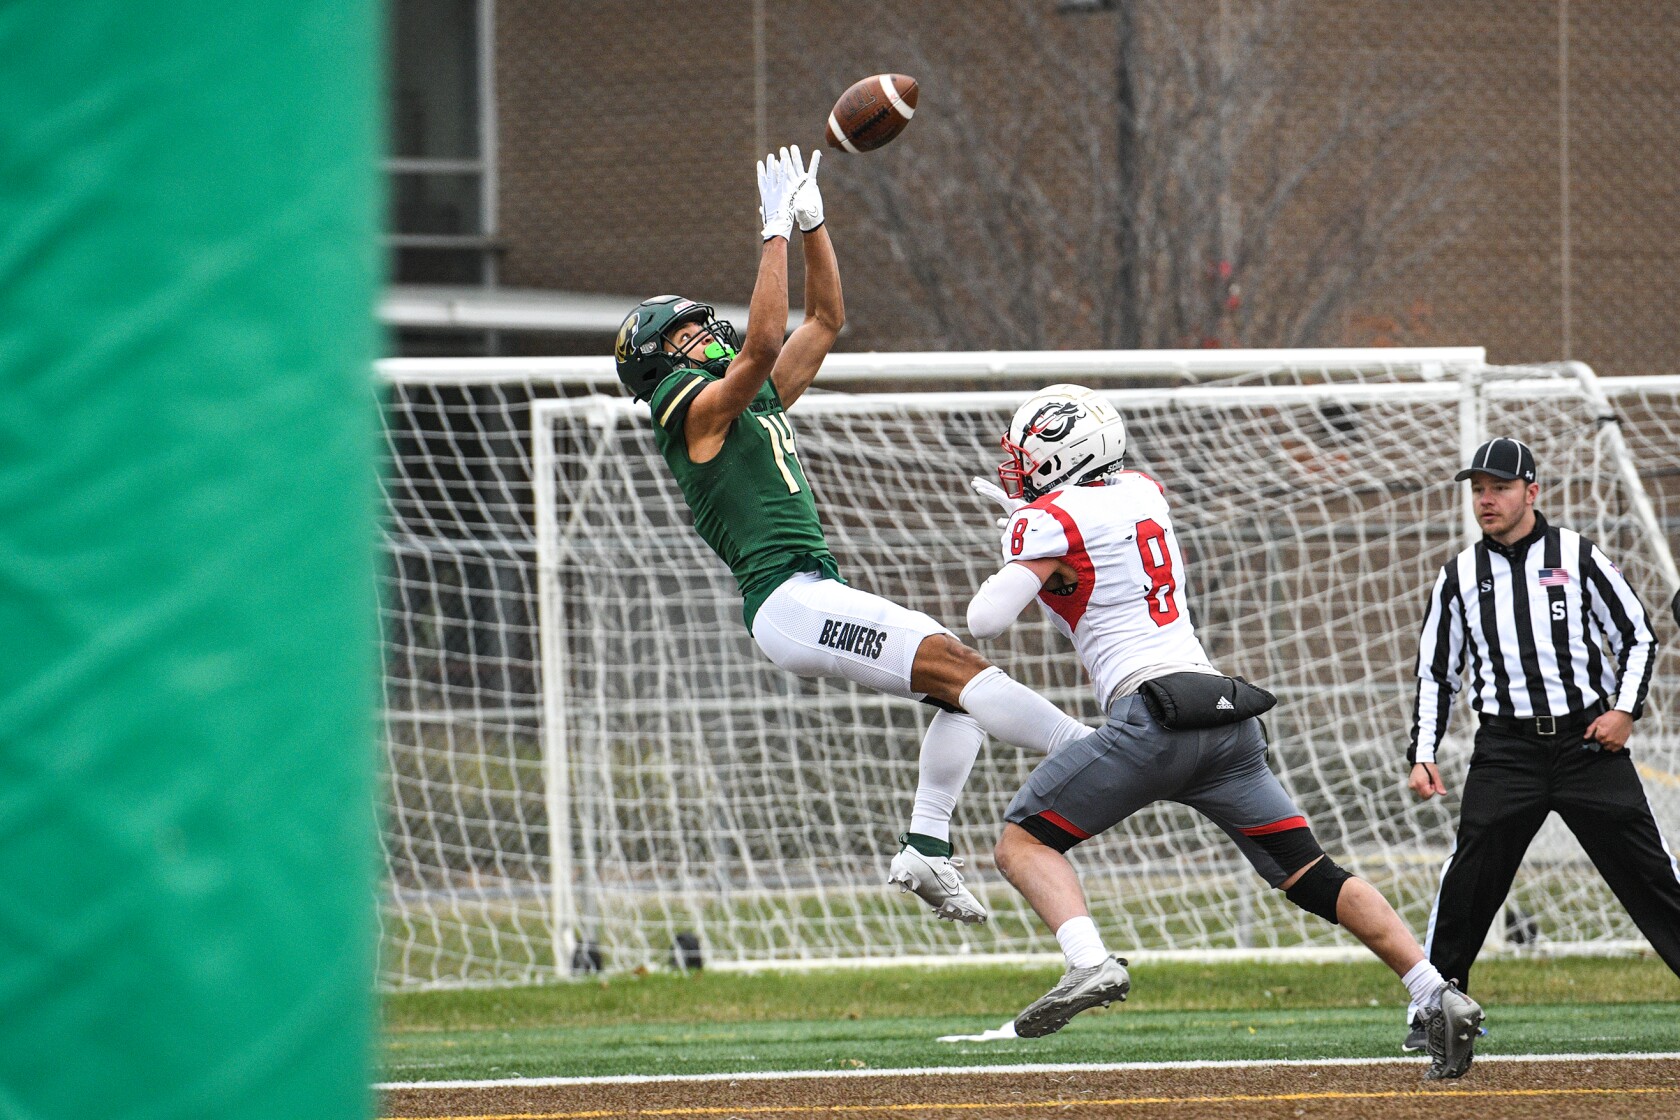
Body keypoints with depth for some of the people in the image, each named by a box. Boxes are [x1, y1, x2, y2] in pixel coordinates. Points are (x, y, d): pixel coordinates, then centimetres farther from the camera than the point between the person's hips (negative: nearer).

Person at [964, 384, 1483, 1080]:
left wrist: (1011, 564, 12)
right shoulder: (1142, 493, 19)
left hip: (1152, 717, -7)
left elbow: (987, 622, -9)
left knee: (1022, 841, 2)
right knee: (1310, 875, 7)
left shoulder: (1048, 522, -2)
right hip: (1227, 712, 7)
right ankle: (1438, 997, -2)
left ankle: (1090, 963, -22)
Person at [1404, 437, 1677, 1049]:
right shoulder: (1458, 576, 9)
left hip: (1589, 740, -1)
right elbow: (1435, 673, 14)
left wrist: (1625, 709, -6)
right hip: (1506, 746, 1)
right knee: (1468, 877, -9)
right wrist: (1423, 756, 4)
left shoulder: (1578, 556, 3)